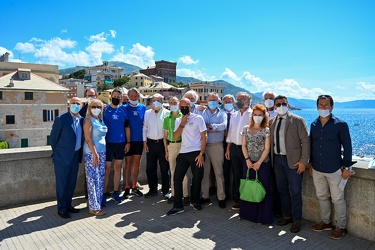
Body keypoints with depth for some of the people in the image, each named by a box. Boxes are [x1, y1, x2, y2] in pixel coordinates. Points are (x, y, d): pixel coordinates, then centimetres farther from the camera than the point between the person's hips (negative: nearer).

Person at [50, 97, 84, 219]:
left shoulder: (82, 120, 3)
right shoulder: (61, 119, -12)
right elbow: (53, 138, -5)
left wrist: (79, 155, 10)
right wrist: (57, 153, 2)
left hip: (75, 157, 5)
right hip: (62, 157, -5)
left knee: (71, 183, 15)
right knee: (61, 184, 6)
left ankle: (68, 205, 31)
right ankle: (61, 209, 19)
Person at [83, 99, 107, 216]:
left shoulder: (101, 120, 11)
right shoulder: (88, 120, -8)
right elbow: (88, 139, -14)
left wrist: (100, 153, 9)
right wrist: (95, 154, -15)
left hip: (102, 152, 7)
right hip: (91, 153, -7)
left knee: (100, 179, 11)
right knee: (93, 180, -2)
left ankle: (98, 203, 23)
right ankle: (93, 207, 7)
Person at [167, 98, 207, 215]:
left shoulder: (198, 118, -1)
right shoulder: (178, 120, 12)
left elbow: (204, 137, -4)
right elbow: (175, 137, 2)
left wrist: (201, 154, -10)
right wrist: (182, 124, -8)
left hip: (196, 153, -3)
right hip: (183, 153, 4)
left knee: (197, 178, 7)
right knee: (177, 178, -2)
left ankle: (195, 201, 30)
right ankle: (178, 206, 8)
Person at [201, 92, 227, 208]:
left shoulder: (222, 113, 7)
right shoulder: (203, 113, 11)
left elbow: (224, 125, -12)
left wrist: (208, 125, -11)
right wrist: (213, 129, -14)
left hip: (216, 145, -2)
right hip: (203, 145, 2)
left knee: (219, 172, 2)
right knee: (204, 171, 9)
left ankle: (221, 197, 13)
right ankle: (205, 196, 21)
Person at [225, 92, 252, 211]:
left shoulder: (252, 115, -5)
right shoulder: (234, 116, 14)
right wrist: (228, 149, 12)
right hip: (234, 148, 6)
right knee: (236, 175, 12)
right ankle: (237, 199, 24)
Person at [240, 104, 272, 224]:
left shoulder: (266, 130, -5)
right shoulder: (246, 129, 6)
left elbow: (267, 149, -8)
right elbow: (244, 146, 5)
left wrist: (259, 163, -12)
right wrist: (247, 160, -5)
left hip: (263, 163, -3)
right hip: (248, 162, 4)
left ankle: (262, 216, 14)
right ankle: (248, 213, 23)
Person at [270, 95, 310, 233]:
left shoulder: (298, 120, -6)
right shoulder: (271, 122, 7)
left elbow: (305, 141, -8)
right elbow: (270, 141, 10)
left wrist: (303, 161, -13)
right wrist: (272, 158, 3)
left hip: (293, 161, -4)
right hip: (277, 159, 5)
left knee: (295, 192, 3)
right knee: (282, 189, 15)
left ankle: (296, 220, 19)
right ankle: (286, 215, 31)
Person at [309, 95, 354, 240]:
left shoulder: (340, 124, -9)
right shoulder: (314, 125, 4)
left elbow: (347, 147, -6)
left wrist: (347, 167, -9)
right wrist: (311, 164, 13)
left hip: (334, 170, -4)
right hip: (317, 170, 5)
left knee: (338, 199, 7)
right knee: (322, 197, 17)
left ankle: (341, 227, 25)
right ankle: (326, 222, 34)